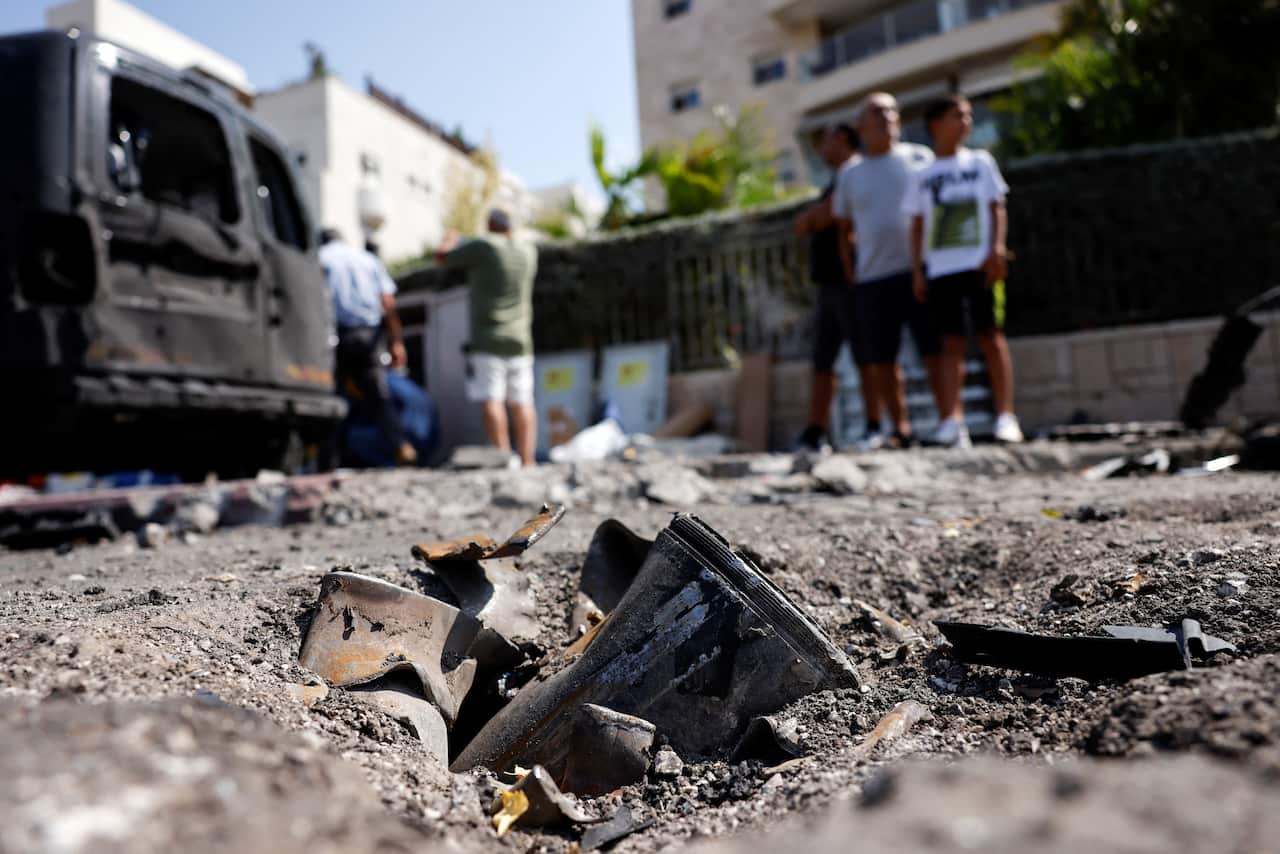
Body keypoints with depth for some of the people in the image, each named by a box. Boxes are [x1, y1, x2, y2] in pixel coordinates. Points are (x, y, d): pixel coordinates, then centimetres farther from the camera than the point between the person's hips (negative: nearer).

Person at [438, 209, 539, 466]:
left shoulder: (482, 246, -5)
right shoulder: (529, 250, 9)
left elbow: (444, 258, 8)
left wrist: (450, 241, 28)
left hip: (488, 340, -5)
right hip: (520, 339, 5)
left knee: (490, 400, -8)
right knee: (522, 402, 3)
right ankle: (527, 459, 0)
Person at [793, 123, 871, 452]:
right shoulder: (836, 182, 25)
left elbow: (814, 221, -12)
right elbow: (802, 226, 15)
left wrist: (813, 215, 8)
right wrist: (821, 212, -3)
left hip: (849, 281, -9)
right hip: (828, 283, 9)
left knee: (865, 358, -7)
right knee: (821, 363, 6)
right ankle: (815, 434, 8)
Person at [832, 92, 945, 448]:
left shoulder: (920, 157, 10)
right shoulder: (850, 175, 15)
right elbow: (844, 229, 19)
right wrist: (850, 274, 9)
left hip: (921, 269, -2)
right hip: (872, 277, 2)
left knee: (935, 352, -4)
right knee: (880, 359, 2)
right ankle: (900, 427, 12)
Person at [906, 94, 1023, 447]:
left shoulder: (981, 162, 14)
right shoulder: (924, 176, 14)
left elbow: (997, 209, 8)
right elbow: (917, 226, 12)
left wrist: (997, 249, -7)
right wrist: (917, 270, 2)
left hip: (980, 264, -1)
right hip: (940, 268, 1)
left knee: (991, 336, -5)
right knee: (952, 342, -2)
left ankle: (1005, 416, -4)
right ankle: (952, 421, -7)